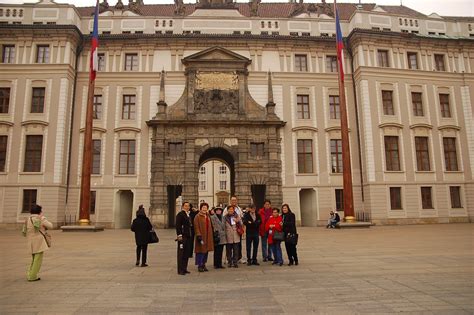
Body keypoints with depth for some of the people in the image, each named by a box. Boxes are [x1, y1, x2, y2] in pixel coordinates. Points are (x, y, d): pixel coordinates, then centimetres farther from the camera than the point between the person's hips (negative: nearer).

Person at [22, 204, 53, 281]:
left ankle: (29, 274, 18)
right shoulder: (41, 218, -9)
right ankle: (32, 276, -1)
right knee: (38, 259, 0)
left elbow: (24, 232, 12)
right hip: (39, 241, -6)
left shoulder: (27, 219, 7)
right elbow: (50, 226, -5)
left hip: (31, 242, 7)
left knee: (34, 259, 21)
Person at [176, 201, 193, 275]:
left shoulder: (188, 215, 18)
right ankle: (180, 270, 3)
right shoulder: (180, 214, -8)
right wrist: (179, 235, -20)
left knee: (187, 253, 11)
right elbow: (178, 226, -15)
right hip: (183, 237, -9)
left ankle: (184, 268, 19)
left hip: (188, 237, 9)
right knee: (181, 253, -3)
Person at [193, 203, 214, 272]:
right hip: (201, 236, -7)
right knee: (200, 251, -3)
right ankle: (199, 266, 6)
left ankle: (203, 264, 22)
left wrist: (211, 236, 16)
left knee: (206, 251, 11)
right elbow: (196, 227, -14)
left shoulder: (208, 216, 14)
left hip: (208, 237, 7)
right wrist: (199, 236, -20)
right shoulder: (197, 217, -8)